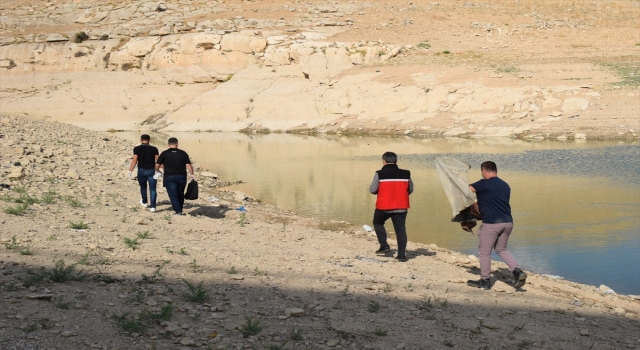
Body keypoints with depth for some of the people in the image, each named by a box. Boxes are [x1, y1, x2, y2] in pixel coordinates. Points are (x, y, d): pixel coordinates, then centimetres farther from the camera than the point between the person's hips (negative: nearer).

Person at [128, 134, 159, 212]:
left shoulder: (137, 149, -2)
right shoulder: (154, 149, 1)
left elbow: (134, 160, -9)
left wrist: (130, 171, -8)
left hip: (141, 170, 0)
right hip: (151, 171, 0)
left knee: (143, 187, 22)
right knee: (152, 189, 0)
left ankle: (145, 202, 40)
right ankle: (152, 206, -10)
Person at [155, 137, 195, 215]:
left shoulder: (164, 153, -4)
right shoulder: (183, 153, 0)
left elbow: (157, 165, -2)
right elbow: (188, 165, -6)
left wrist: (157, 171, 19)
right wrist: (192, 174, 5)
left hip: (169, 177, -2)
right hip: (181, 177, 3)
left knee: (173, 194, -1)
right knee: (180, 194, 18)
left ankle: (178, 211, -10)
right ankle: (180, 209, 28)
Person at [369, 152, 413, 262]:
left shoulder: (380, 174, -8)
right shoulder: (405, 174, 1)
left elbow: (372, 190, -7)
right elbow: (410, 190, 10)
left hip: (383, 206, -2)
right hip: (401, 207, 2)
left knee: (378, 223, 23)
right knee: (400, 230, 7)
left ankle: (384, 246, 13)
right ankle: (402, 255, 4)